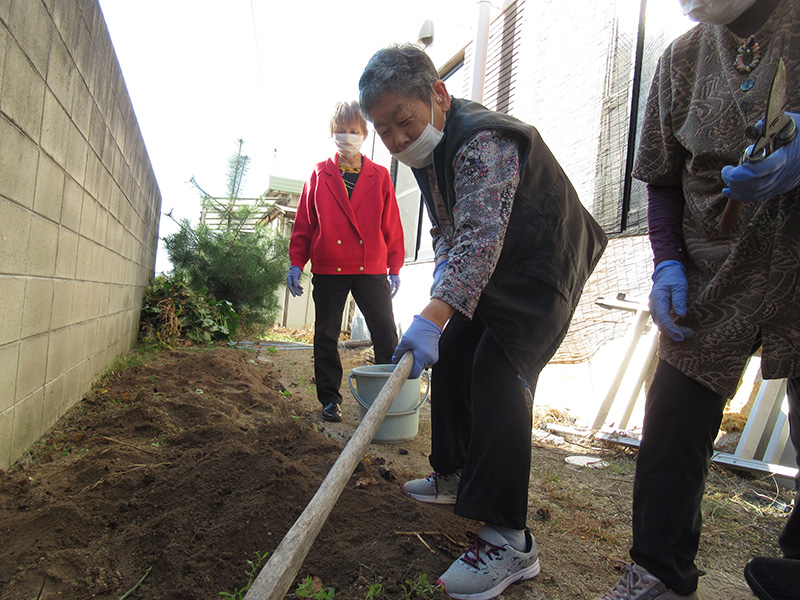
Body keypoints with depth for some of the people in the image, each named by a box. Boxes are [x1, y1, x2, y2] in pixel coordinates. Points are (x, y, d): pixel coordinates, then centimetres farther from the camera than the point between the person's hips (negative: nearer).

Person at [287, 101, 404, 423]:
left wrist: (395, 268, 5)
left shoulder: (380, 176, 8)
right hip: (328, 270, 0)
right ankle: (329, 399, 21)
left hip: (371, 269, 0)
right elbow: (303, 223, 7)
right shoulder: (319, 174, 7)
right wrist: (296, 262, 1)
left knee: (386, 335, -1)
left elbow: (392, 227, 8)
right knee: (326, 336, 7)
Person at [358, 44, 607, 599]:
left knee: (498, 375, -22)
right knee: (452, 361, 9)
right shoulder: (428, 148, 6)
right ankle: (455, 475, 27)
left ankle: (509, 538, -18)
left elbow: (481, 238, -39)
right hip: (491, 271, 10)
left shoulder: (483, 140, -27)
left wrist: (431, 317, -47)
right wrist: (443, 273, -4)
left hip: (543, 267, -10)